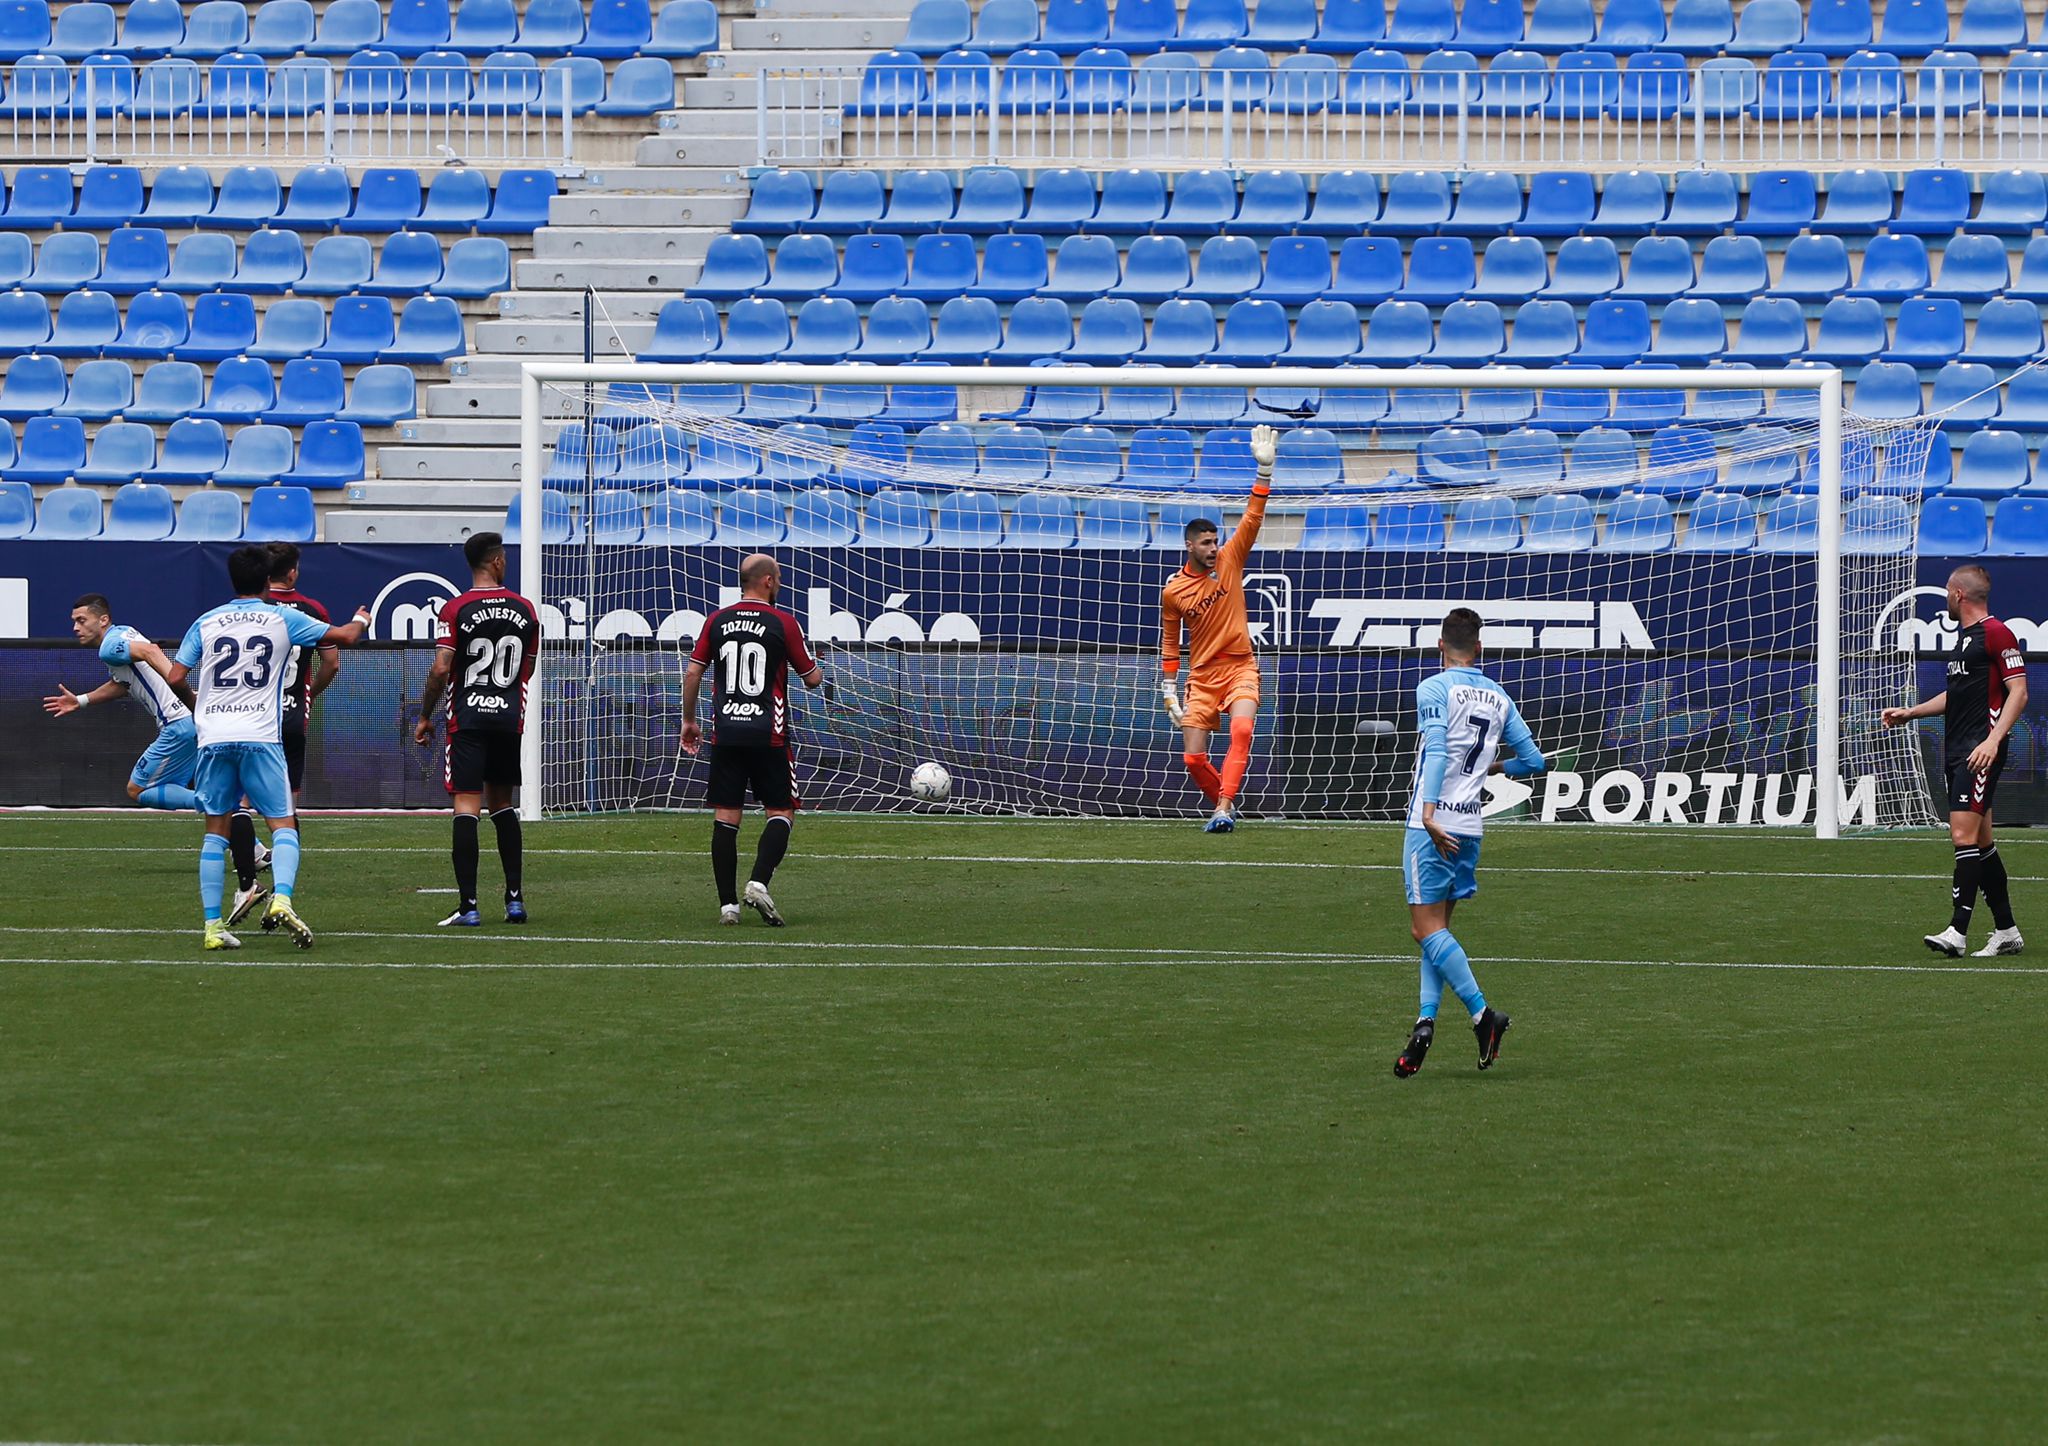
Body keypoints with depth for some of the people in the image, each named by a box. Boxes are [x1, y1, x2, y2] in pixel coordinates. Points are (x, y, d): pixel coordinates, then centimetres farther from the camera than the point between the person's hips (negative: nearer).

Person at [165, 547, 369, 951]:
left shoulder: (206, 623, 10)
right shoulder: (282, 619, 5)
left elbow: (175, 678, 7)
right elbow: (345, 635, 11)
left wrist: (196, 704, 29)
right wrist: (361, 621, 35)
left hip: (213, 736, 2)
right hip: (261, 736, -2)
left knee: (216, 830, 9)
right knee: (283, 824, 2)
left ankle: (213, 925, 3)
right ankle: (282, 899, -23)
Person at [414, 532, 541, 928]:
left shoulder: (456, 609, -7)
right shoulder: (525, 609, 4)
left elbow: (441, 670, -12)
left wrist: (425, 716, 0)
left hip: (468, 718, -4)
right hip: (509, 717, 4)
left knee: (466, 807, -6)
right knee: (503, 806, 17)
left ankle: (468, 906, -13)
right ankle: (515, 898, 14)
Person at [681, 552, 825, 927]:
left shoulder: (717, 621, 6)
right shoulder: (782, 623, -4)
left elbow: (692, 673, 5)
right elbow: (812, 678, 1)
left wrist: (689, 720, 17)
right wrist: (818, 671, 25)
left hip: (726, 734, 3)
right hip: (768, 735, -3)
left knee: (725, 817, 4)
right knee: (781, 812, 6)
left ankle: (727, 903, 1)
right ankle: (759, 882, -15)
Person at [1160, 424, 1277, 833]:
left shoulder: (1229, 561, 0)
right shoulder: (1173, 591, 0)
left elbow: (1252, 519, -7)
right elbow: (1169, 643, 9)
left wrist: (1265, 469, -17)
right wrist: (1169, 692, 6)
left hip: (1239, 668, -1)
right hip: (1202, 677, 1)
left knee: (1241, 730, -29)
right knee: (1193, 757, -5)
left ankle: (1223, 807, -32)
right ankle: (1225, 805, 21)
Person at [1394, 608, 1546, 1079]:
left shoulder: (1433, 690, -6)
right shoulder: (1498, 698, 11)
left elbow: (1436, 751, -19)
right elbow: (1533, 761, 14)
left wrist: (1429, 813, -27)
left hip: (1434, 825, -6)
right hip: (1471, 825, 6)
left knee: (1427, 929, -4)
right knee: (1437, 926, 13)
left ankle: (1483, 1014, -14)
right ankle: (1426, 1020, 2)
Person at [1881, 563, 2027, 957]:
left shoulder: (1996, 634, -10)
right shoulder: (1964, 636, 20)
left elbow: (2018, 692, -14)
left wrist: (1993, 739, -24)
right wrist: (1910, 713, 29)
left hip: (1981, 752, -10)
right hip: (1957, 751, 10)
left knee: (1964, 835, -16)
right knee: (1980, 842, 11)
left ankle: (1957, 931, -20)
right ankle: (2006, 931, 17)